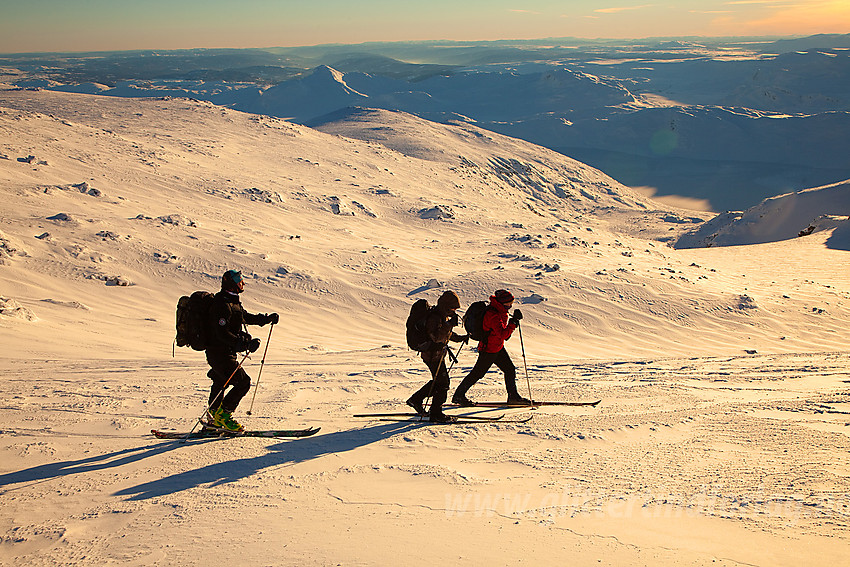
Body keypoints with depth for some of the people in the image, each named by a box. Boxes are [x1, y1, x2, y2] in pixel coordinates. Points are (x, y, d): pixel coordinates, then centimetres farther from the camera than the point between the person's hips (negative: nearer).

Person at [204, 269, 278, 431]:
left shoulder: (232, 302, 12)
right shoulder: (222, 305, -21)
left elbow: (245, 317, 29)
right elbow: (222, 333, -29)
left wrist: (268, 319, 22)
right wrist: (245, 344, -34)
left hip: (225, 352, 11)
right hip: (219, 353, -11)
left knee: (221, 382, 22)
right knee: (243, 382, -12)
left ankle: (213, 418, 35)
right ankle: (223, 414, -4)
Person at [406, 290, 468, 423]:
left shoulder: (444, 316, 10)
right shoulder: (434, 317, -22)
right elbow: (436, 337, -33)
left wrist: (460, 338, 17)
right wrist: (450, 324, -37)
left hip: (439, 354, 10)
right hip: (433, 355, -10)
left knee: (438, 381, 18)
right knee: (442, 383, -6)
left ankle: (416, 399, 29)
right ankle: (435, 414, 3)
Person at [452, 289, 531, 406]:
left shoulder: (500, 310, 1)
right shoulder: (493, 316, -30)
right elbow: (503, 334, -36)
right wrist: (513, 322, -37)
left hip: (498, 348, 9)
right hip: (488, 350, -9)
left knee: (510, 369, 9)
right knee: (477, 373, 2)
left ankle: (513, 396, 19)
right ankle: (459, 395, 14)